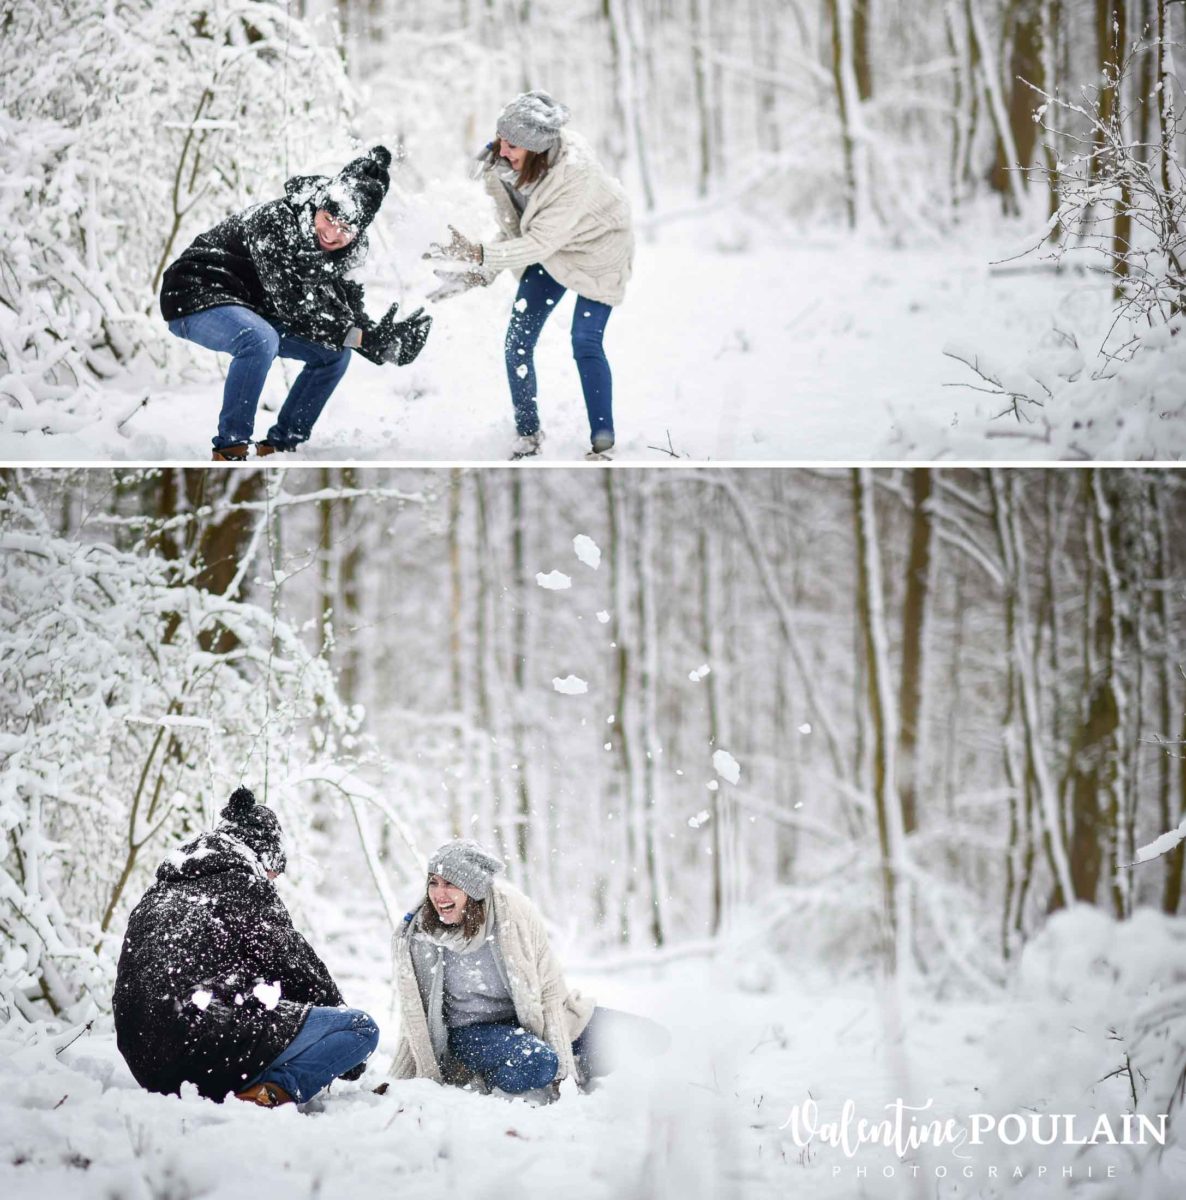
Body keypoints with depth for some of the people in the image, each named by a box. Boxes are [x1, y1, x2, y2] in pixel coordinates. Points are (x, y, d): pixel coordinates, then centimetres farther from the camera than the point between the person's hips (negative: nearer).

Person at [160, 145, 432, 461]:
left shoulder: (337, 254, -4)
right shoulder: (275, 223, -30)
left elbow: (348, 310, -4)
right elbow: (292, 304, -33)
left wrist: (383, 341, -25)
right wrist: (360, 337, -36)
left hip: (255, 311, 9)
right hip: (198, 296, -9)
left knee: (334, 354, 5)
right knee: (261, 340, -38)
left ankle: (280, 445, 11)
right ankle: (230, 449, -25)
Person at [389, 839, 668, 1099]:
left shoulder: (514, 911, -20)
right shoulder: (415, 939, -18)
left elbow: (550, 991, -13)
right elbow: (415, 1021, -6)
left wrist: (563, 1069, -15)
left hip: (533, 1018, 3)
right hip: (472, 1030, -3)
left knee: (649, 1038, -4)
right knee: (535, 1064, -37)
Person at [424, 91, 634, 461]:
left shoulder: (575, 173, -40)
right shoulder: (502, 161, -22)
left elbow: (541, 243, -38)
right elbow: (514, 228, -11)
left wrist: (478, 255, -44)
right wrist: (478, 272, -22)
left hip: (597, 250, -6)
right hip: (547, 250, 6)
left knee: (585, 342, -14)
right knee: (518, 341, 0)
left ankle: (603, 444, -3)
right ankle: (527, 435, 16)